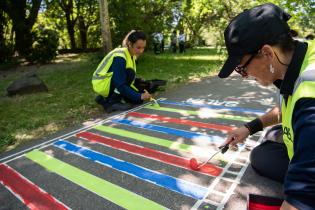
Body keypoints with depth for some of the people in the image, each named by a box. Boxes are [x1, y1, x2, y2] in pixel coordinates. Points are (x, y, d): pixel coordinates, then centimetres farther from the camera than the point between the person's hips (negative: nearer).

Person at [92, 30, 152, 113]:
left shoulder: (132, 55, -1)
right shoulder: (119, 57, -28)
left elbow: (132, 80, 4)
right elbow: (120, 85, -32)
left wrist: (142, 92, -7)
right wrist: (140, 96, -32)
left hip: (113, 81, 9)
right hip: (102, 83, -9)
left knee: (137, 100, 1)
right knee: (129, 73, -31)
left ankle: (106, 98, 14)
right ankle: (113, 101, -15)